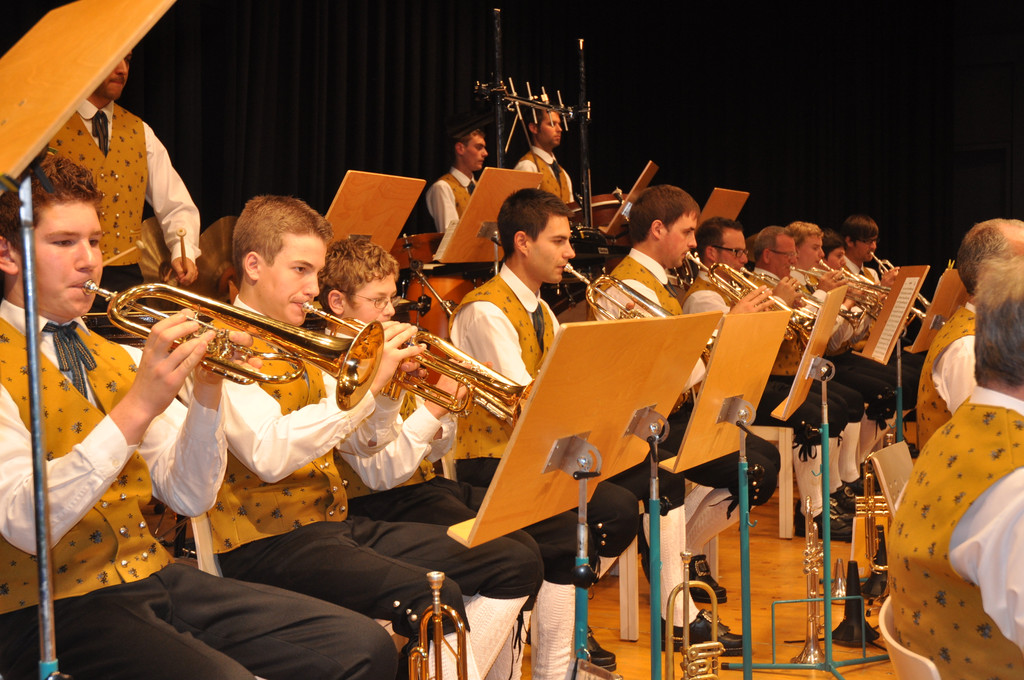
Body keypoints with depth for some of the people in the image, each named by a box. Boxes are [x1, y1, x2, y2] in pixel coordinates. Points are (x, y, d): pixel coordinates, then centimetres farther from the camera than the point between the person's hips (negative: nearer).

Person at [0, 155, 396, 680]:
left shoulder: (116, 359, 16)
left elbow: (189, 497, 10)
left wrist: (207, 391, -7)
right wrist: (138, 405, -26)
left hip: (156, 577, 7)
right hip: (53, 611, -7)